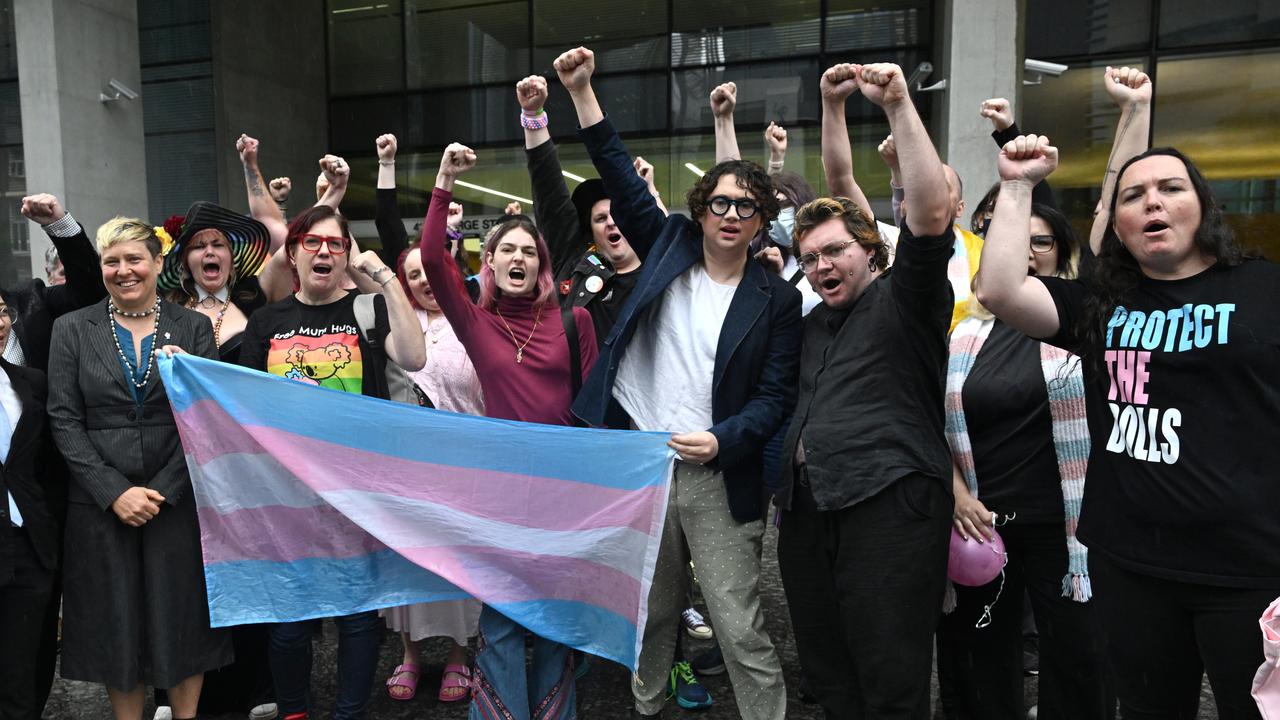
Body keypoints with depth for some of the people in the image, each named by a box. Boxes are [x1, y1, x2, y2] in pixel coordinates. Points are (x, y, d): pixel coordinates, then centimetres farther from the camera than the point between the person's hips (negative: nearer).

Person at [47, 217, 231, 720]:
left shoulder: (193, 328, 3)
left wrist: (162, 490, -11)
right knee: (117, 623, 10)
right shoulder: (72, 329, 4)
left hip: (178, 502, 0)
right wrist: (115, 491, -11)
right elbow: (64, 420, -1)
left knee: (182, 620, 7)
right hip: (101, 505, 1)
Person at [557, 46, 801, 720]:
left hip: (717, 475, -2)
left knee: (741, 629, -1)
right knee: (652, 612, 17)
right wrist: (581, 89, 2)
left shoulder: (775, 298, 0)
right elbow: (622, 178, 5)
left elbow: (776, 395, -2)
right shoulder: (669, 249, 6)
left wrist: (722, 440, -17)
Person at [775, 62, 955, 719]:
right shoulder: (813, 324, 21)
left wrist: (898, 105, -20)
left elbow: (931, 215, -14)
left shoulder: (902, 300, -1)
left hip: (887, 502, -7)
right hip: (808, 509, 7)